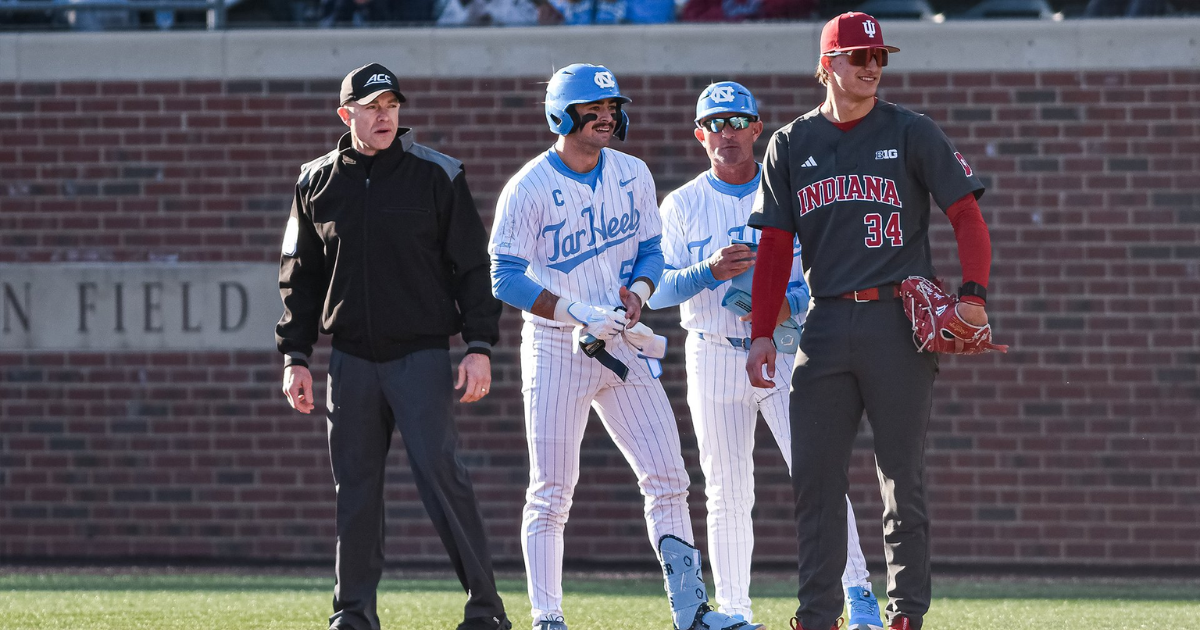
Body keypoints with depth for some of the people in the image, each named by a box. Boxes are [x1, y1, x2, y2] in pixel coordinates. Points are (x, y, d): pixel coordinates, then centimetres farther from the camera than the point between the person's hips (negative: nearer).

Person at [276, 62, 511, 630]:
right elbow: (300, 278, 14)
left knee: (440, 473, -12)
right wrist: (295, 358, 7)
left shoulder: (437, 176, 0)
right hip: (352, 359, 3)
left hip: (421, 354, -3)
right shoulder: (317, 183, 8)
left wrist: (480, 347, -8)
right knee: (355, 487, 5)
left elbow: (473, 266, 1)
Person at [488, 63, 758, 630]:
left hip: (622, 347, 5)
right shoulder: (529, 189, -10)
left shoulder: (632, 175, 6)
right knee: (551, 492, -2)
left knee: (667, 477, 0)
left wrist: (638, 292, -9)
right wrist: (577, 315, -23)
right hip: (555, 349, -5)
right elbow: (506, 279, -13)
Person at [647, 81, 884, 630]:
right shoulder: (682, 205, 6)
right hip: (714, 356, 1)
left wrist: (788, 303, -17)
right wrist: (710, 271, -18)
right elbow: (657, 291, -1)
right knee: (728, 494, 3)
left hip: (785, 350, -1)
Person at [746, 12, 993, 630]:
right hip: (827, 322, 3)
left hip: (899, 322, -3)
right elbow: (775, 247, 11)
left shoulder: (912, 134, 3)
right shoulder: (791, 144, 10)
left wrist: (972, 295, -15)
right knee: (814, 477, 0)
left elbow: (965, 214, 0)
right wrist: (762, 335, 3)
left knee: (903, 476, -1)